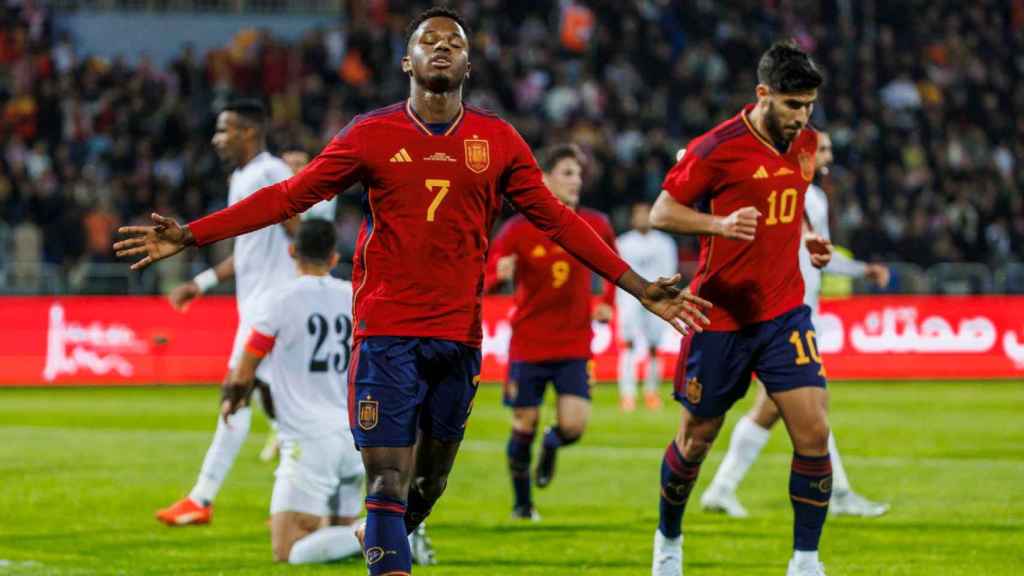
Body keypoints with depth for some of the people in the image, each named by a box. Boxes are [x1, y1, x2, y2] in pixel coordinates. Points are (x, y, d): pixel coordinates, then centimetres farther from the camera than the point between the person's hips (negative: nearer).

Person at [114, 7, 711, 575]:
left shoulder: (499, 140, 6)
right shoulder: (372, 134, 2)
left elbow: (557, 219, 10)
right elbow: (289, 197, 3)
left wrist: (639, 287, 6)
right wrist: (190, 235, -3)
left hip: (459, 337, 3)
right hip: (387, 333, -3)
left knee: (430, 482, 11)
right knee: (388, 482, -10)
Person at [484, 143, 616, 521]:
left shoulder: (595, 226, -1)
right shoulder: (518, 230, -8)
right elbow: (485, 283, -4)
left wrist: (607, 303, 7)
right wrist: (499, 276, -27)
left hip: (575, 344, 1)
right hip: (528, 344, -1)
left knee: (573, 425, -12)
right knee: (524, 426, 3)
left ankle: (550, 447, 25)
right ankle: (522, 503, 23)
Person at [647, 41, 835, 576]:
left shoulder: (806, 143, 5)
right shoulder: (717, 148, -15)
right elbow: (662, 212, -9)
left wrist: (806, 239, 7)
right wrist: (720, 224, -25)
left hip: (784, 311, 4)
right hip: (721, 315, -4)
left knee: (813, 431, -12)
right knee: (696, 438, 9)